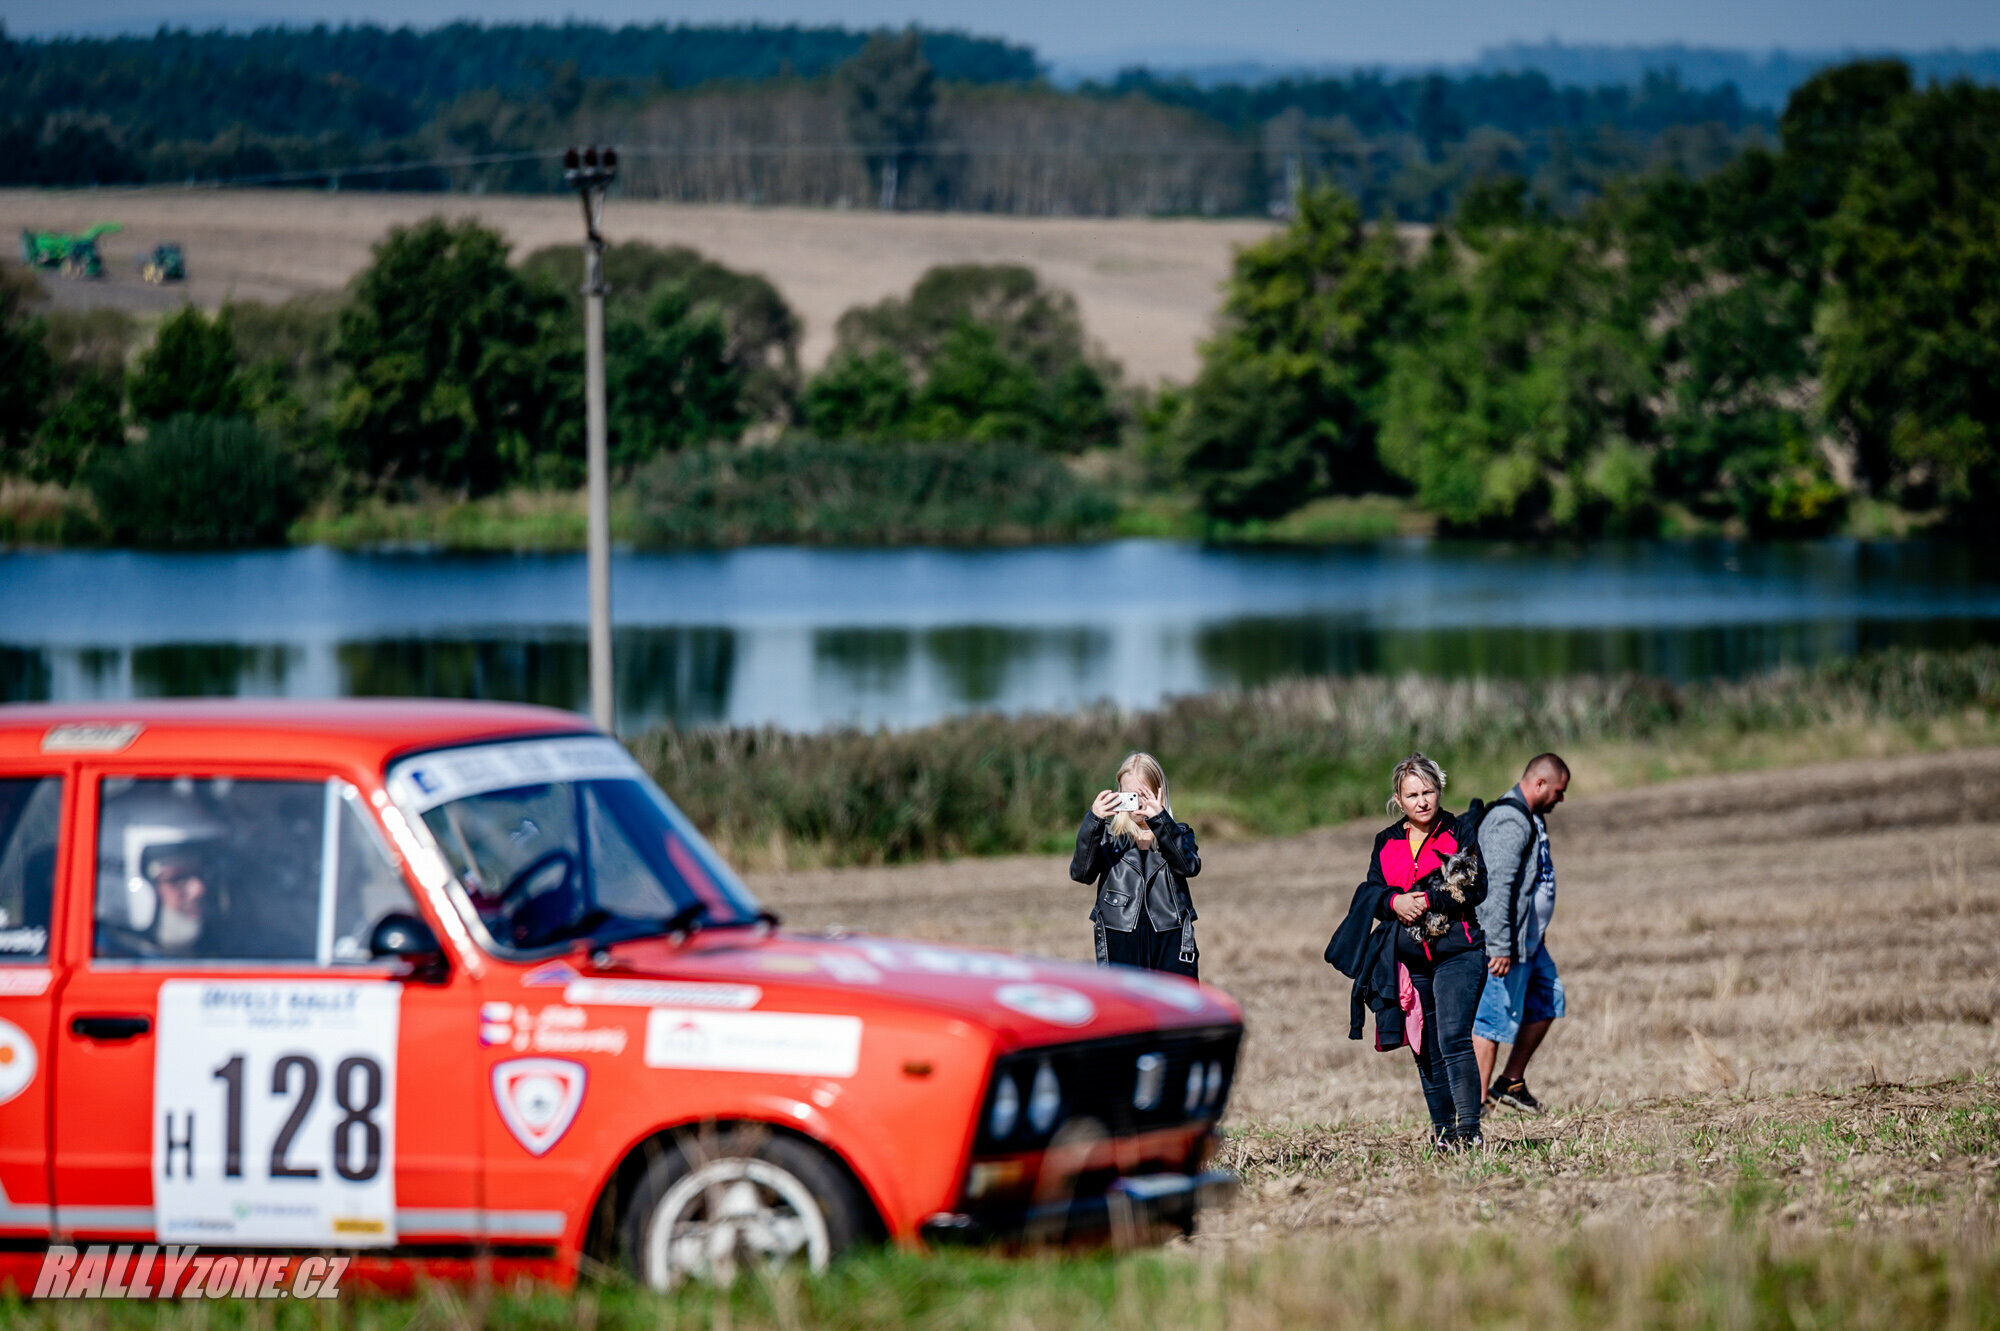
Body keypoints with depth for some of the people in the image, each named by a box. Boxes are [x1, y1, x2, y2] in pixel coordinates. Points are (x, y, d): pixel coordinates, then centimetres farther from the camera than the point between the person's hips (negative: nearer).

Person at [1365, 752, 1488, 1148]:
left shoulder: (1459, 833, 1)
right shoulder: (1386, 842, 14)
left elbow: (1475, 888, -8)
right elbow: (1372, 892, 11)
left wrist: (1427, 901, -15)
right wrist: (1395, 902, -10)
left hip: (1457, 953, -5)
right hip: (1409, 959, 5)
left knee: (1453, 1038, -18)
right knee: (1425, 1049, 8)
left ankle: (1469, 1128, -19)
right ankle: (1442, 1129, 17)